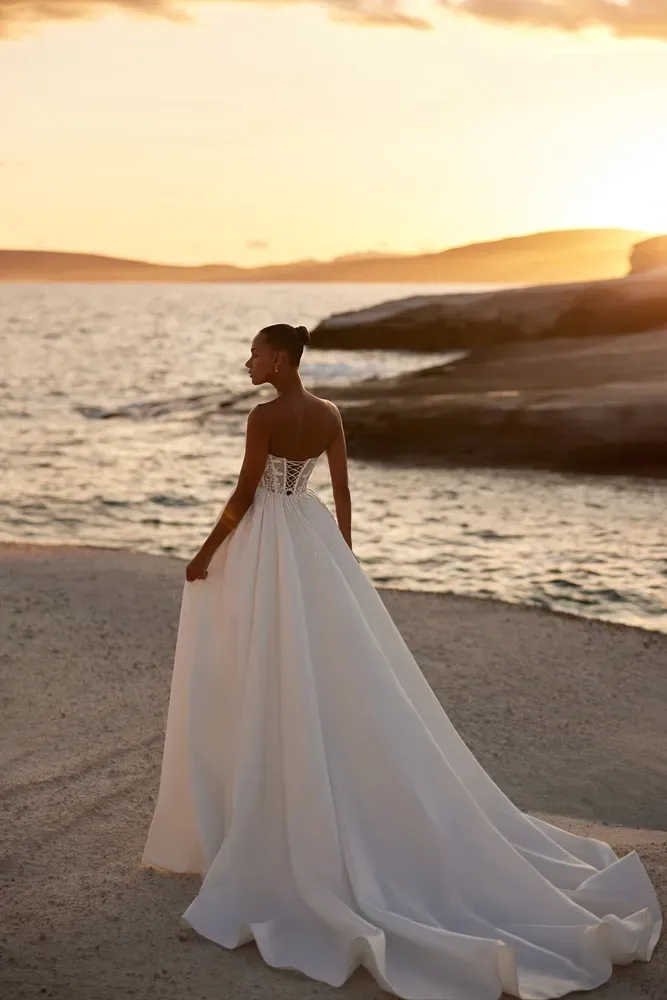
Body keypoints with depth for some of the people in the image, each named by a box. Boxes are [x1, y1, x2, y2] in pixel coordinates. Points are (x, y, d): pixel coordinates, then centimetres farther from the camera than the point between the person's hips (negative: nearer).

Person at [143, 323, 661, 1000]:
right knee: (330, 673, 12)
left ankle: (251, 816, 11)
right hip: (313, 537, 7)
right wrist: (343, 557, 18)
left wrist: (206, 554, -4)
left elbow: (244, 496, -15)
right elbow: (342, 491, 9)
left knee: (264, 681, 2)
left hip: (263, 546, -7)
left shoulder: (264, 418, -16)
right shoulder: (329, 415, 4)